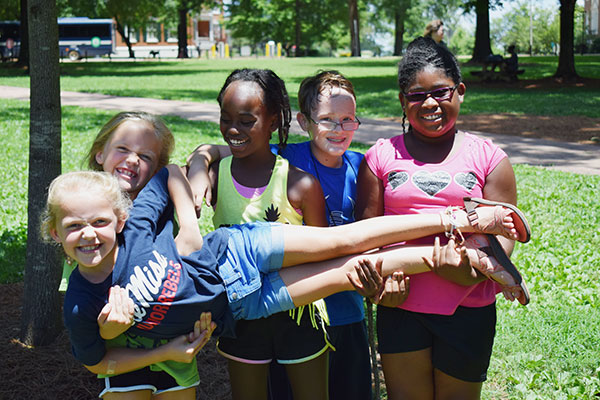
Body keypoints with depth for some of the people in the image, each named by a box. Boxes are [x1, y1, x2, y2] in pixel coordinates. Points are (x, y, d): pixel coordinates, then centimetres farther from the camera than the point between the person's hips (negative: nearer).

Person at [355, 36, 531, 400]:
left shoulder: (489, 159, 2)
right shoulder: (380, 157, 4)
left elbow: (503, 234, -2)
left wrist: (479, 263, -23)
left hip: (469, 311, 0)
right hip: (401, 306, 1)